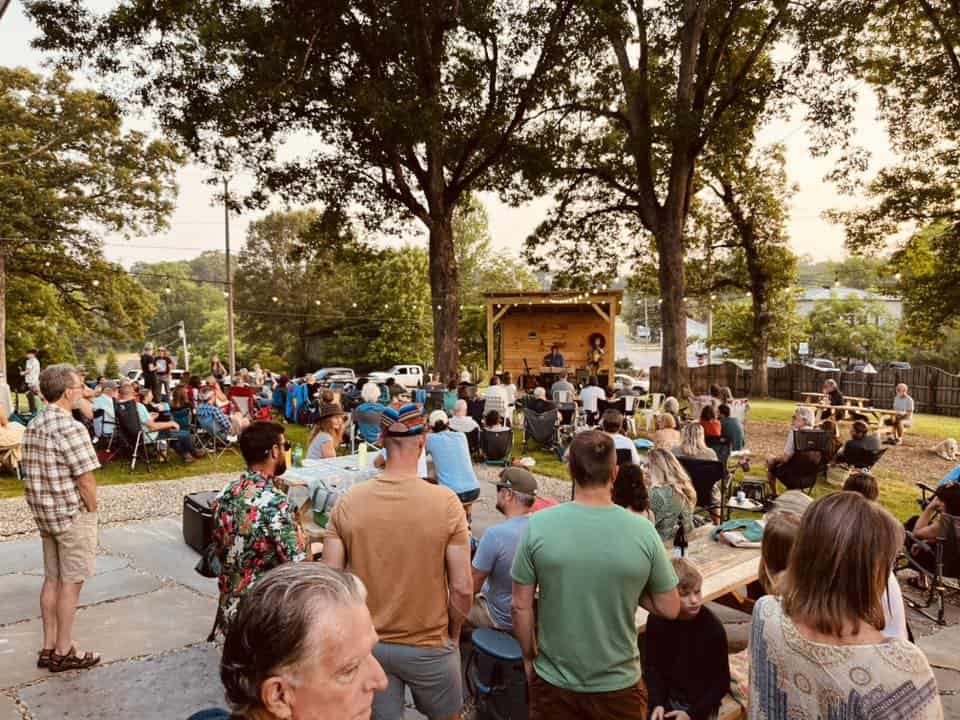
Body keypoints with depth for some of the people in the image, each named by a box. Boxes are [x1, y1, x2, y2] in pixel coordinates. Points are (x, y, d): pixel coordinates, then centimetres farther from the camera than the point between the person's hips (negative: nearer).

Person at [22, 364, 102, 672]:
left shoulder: (33, 425, 7)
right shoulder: (70, 428, -21)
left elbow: (30, 472, 12)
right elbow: (86, 479, -22)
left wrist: (46, 509, 16)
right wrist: (92, 511, -7)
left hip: (44, 513, 9)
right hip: (72, 514, -9)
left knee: (52, 579, 17)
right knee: (70, 583, 3)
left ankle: (49, 647, 26)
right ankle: (63, 652, 14)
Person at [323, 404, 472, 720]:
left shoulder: (348, 502, -13)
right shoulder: (445, 501, -19)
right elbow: (462, 588, -15)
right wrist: (453, 633, 4)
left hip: (368, 644, 2)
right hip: (429, 645, -2)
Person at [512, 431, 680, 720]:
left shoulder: (538, 525, -16)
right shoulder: (643, 530, -16)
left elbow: (521, 607, -9)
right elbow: (670, 609, -6)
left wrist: (529, 658, 6)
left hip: (554, 682, 0)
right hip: (619, 684, 0)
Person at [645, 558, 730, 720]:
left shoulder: (713, 628, -16)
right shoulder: (657, 620, -9)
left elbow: (721, 681, -8)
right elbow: (652, 666, 0)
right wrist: (656, 702, -14)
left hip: (700, 702, -3)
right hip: (665, 696, 3)